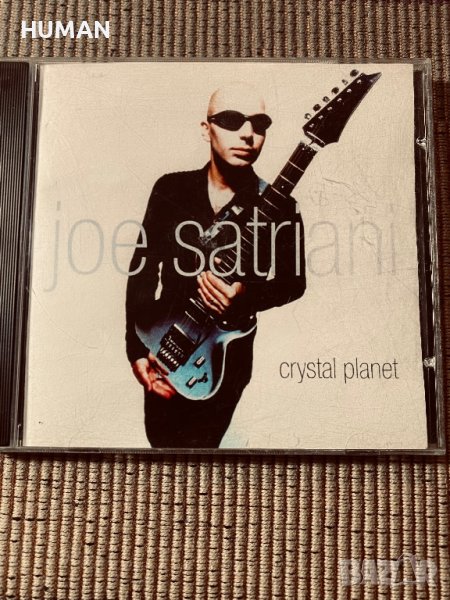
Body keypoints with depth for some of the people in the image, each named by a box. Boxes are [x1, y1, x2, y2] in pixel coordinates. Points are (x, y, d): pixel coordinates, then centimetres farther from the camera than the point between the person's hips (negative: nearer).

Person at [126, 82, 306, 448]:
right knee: (161, 441, 19)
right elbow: (143, 268, -3)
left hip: (224, 357, -2)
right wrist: (138, 349, -10)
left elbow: (294, 281, -4)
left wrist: (244, 295, -25)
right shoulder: (171, 189, -2)